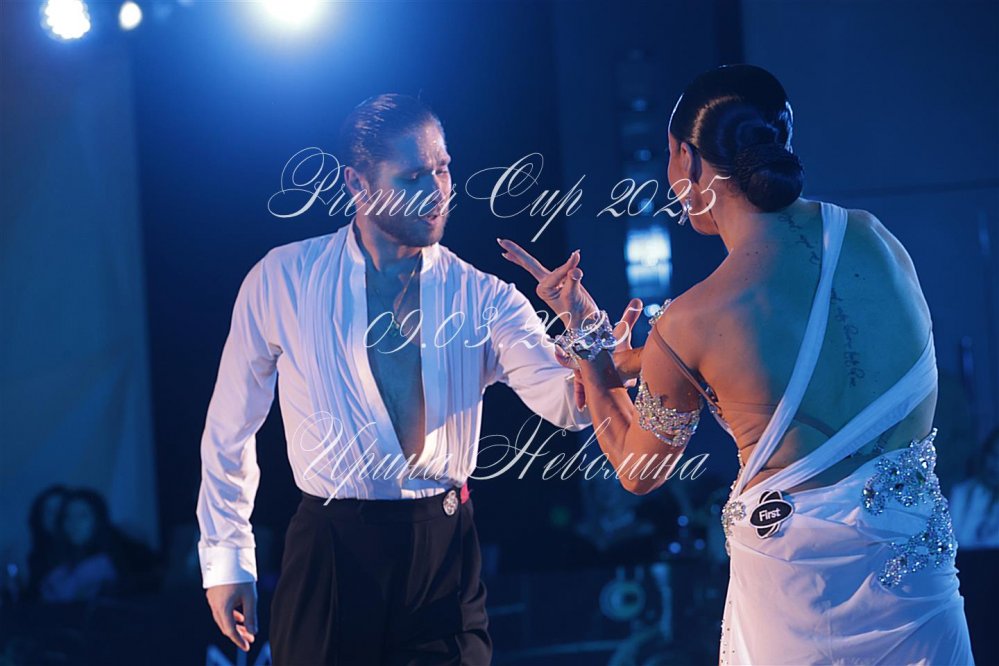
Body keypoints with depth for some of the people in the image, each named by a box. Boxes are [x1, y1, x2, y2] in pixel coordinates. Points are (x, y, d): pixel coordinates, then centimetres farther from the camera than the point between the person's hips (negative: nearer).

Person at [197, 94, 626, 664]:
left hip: (445, 553, 1)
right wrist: (225, 556, 6)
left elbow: (569, 402, -14)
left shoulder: (481, 296, 1)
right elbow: (231, 426, 6)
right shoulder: (281, 280, -1)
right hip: (329, 553, -1)